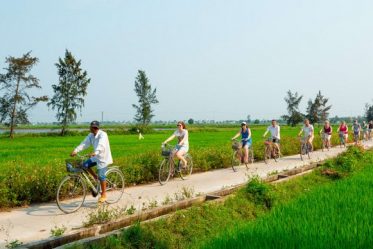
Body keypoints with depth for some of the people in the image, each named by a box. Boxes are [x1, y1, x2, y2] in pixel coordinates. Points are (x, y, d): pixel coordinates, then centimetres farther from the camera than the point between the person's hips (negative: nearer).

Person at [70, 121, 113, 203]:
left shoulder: (102, 134, -21)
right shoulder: (91, 135, 1)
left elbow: (101, 145, -38)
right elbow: (84, 143, -10)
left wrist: (95, 152, -55)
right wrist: (76, 150, -25)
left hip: (103, 157, -7)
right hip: (96, 156, 7)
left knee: (101, 176, -7)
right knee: (85, 165, -6)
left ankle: (103, 195, 7)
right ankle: (95, 177, 15)